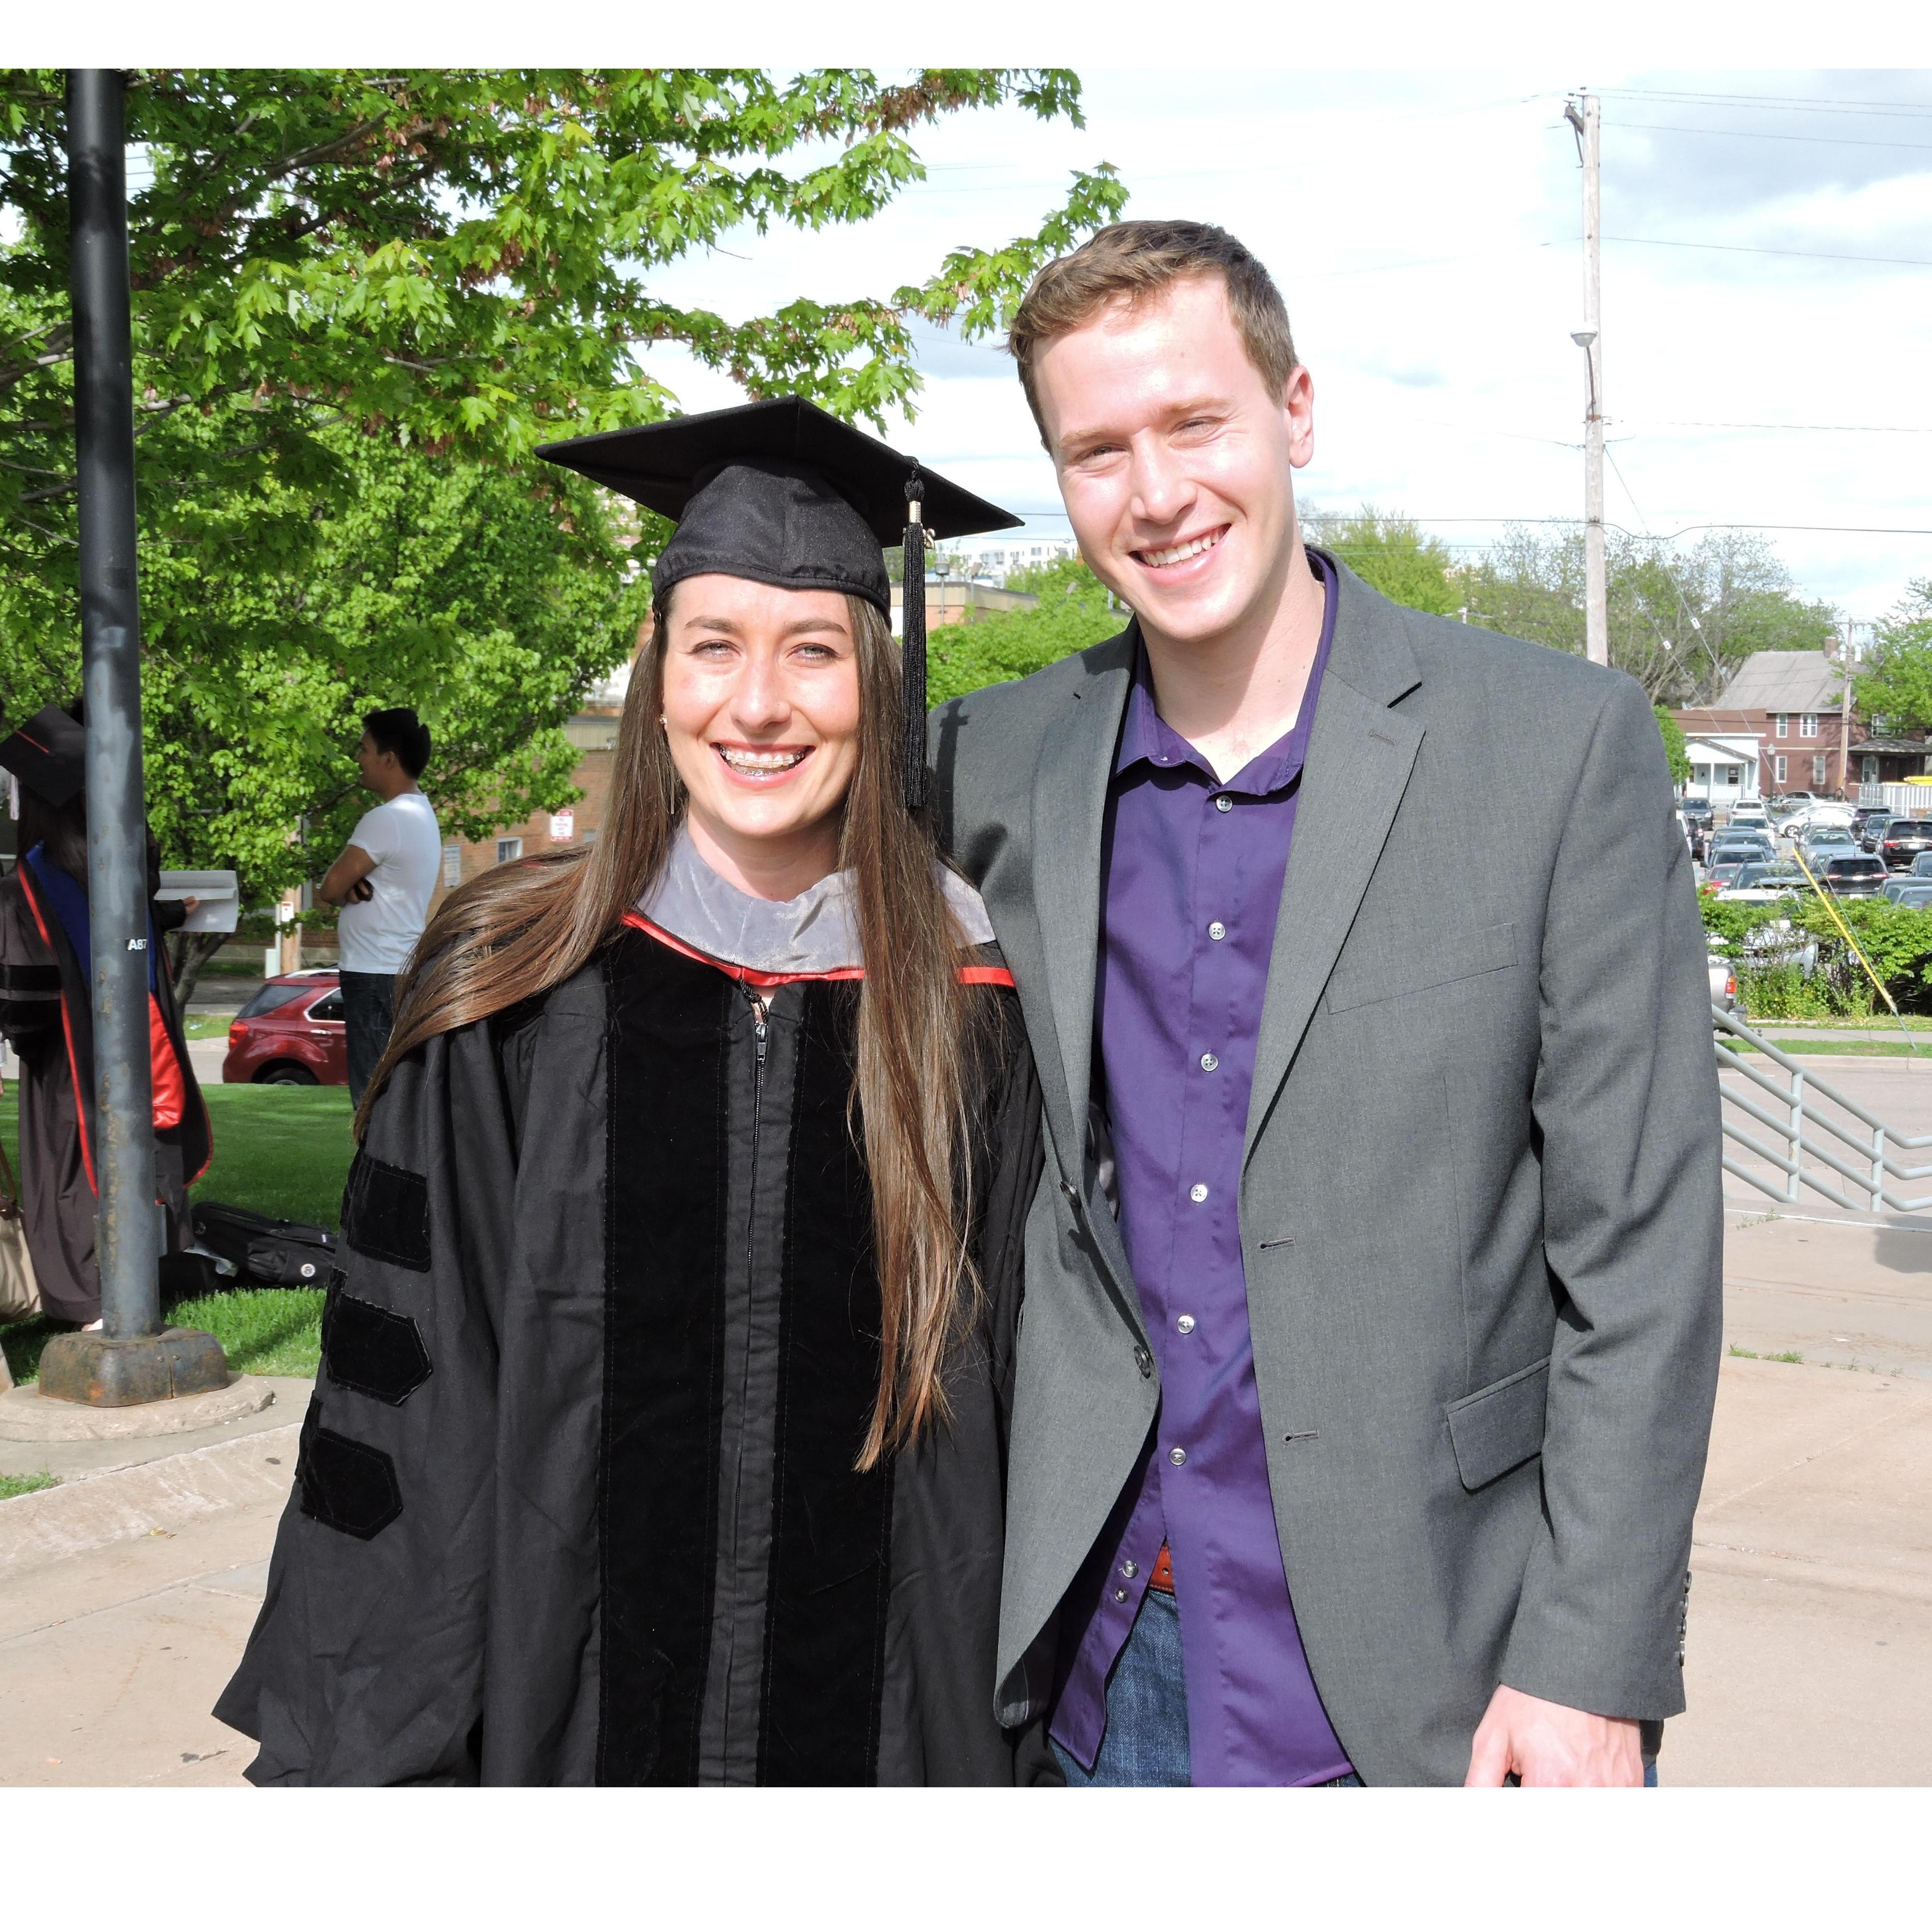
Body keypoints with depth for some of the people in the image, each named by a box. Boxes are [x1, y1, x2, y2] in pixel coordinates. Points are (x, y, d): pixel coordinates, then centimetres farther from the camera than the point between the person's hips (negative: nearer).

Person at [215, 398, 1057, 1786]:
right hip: (572, 1709, 0)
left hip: (889, 1712, 1)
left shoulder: (968, 1007, -4)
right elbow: (405, 1405, -3)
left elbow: (1025, 1409, 1)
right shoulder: (513, 1000, -6)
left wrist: (1025, 1752, 1)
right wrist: (373, 1758, -4)